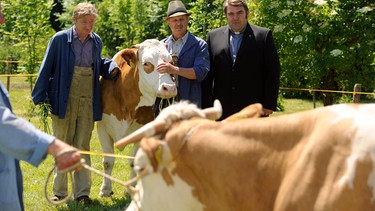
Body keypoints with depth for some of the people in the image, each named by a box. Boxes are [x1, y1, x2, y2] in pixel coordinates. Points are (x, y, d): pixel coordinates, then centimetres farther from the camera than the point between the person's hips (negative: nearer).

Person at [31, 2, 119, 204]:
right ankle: (59, 191, 18)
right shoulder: (60, 39, -6)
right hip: (64, 101, -3)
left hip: (88, 102, 3)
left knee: (83, 147, 6)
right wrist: (40, 97, -5)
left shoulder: (96, 41, 6)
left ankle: (82, 192, 9)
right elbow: (46, 68, -3)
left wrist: (111, 67, 0)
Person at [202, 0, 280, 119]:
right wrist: (207, 106, 3)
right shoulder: (213, 36, 10)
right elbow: (207, 74, 9)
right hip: (223, 112, 2)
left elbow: (273, 72, 1)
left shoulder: (264, 35, 3)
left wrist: (269, 104, -5)